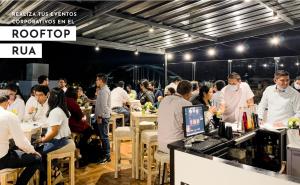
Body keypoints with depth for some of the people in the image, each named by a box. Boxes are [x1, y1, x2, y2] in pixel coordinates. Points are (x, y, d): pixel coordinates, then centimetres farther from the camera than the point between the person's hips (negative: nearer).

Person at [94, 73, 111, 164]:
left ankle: (107, 156, 6)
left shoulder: (104, 91, -17)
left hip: (103, 117, -10)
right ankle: (104, 152, 29)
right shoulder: (102, 90, 15)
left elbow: (104, 105, -22)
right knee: (102, 136, 17)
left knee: (104, 136, -3)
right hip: (101, 116, 10)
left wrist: (100, 117, -20)